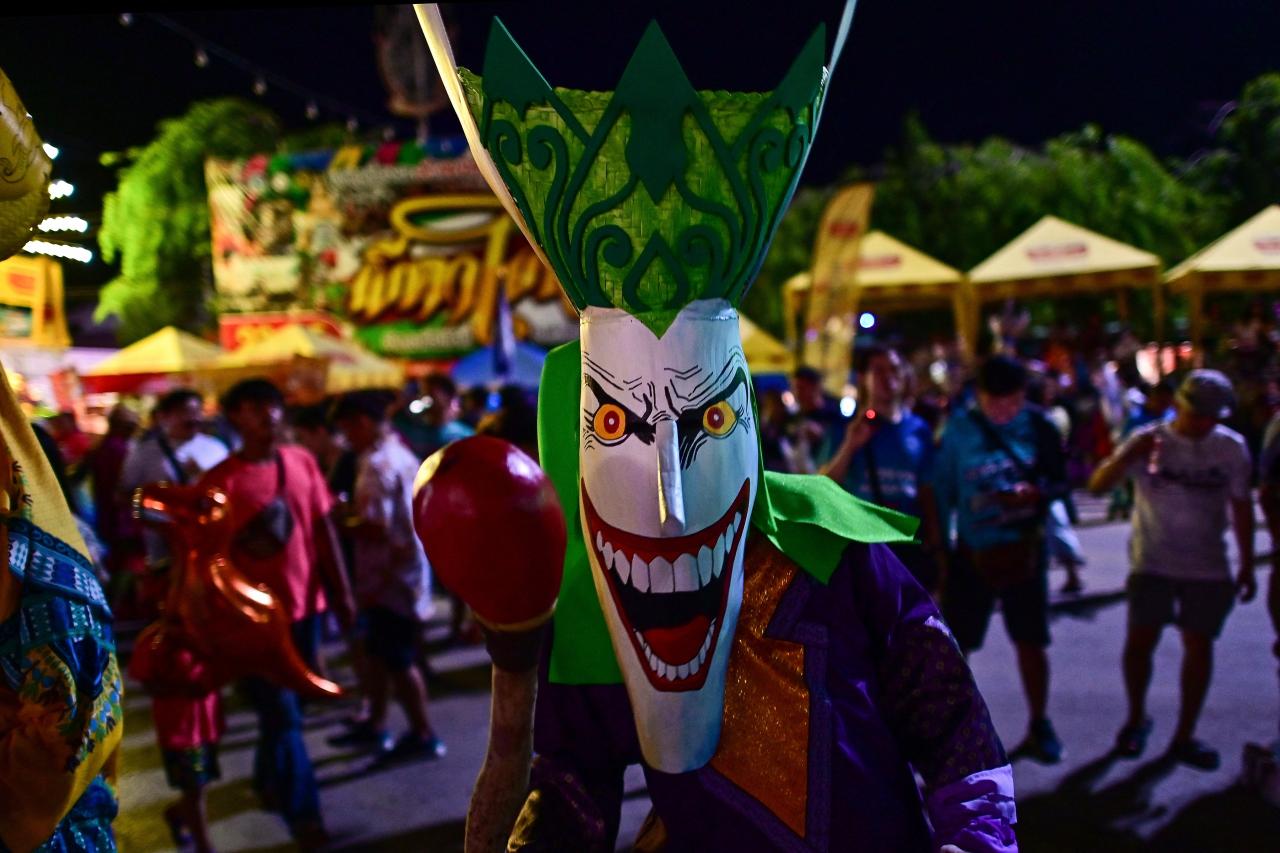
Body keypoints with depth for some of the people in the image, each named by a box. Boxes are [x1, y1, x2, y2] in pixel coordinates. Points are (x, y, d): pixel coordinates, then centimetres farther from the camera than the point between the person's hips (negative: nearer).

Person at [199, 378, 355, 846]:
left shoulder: (302, 461, 0)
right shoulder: (221, 480, -13)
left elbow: (323, 530, 5)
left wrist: (341, 593, 5)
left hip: (305, 602, 5)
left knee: (290, 704, 19)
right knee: (283, 715, 3)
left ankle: (268, 777, 43)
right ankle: (302, 811, 18)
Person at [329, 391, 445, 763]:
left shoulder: (377, 464, -21)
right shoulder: (400, 454, 11)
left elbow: (376, 527, -27)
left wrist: (340, 523, -12)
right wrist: (353, 510, 12)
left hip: (391, 575, -10)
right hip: (404, 567, 10)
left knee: (398, 660, 2)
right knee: (378, 653, 19)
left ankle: (423, 734, 13)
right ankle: (375, 724, 30)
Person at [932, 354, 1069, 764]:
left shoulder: (1038, 427, -3)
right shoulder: (960, 429, -6)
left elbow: (1060, 481, 3)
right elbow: (941, 489, -3)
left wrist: (1037, 493, -19)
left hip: (1024, 549, 1)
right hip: (973, 551, -1)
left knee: (1031, 640, 13)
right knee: (955, 644, 2)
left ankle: (1039, 726, 32)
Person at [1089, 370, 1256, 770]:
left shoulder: (1232, 447, -1)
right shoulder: (1148, 440, -7)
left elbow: (1241, 506, 8)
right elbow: (1098, 484, -15)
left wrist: (1247, 566, 9)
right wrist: (1129, 456, -33)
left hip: (1208, 568, 2)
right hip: (1152, 564, -2)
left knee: (1199, 647, 5)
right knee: (1139, 642, -1)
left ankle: (1184, 736, 19)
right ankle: (1136, 718, 23)